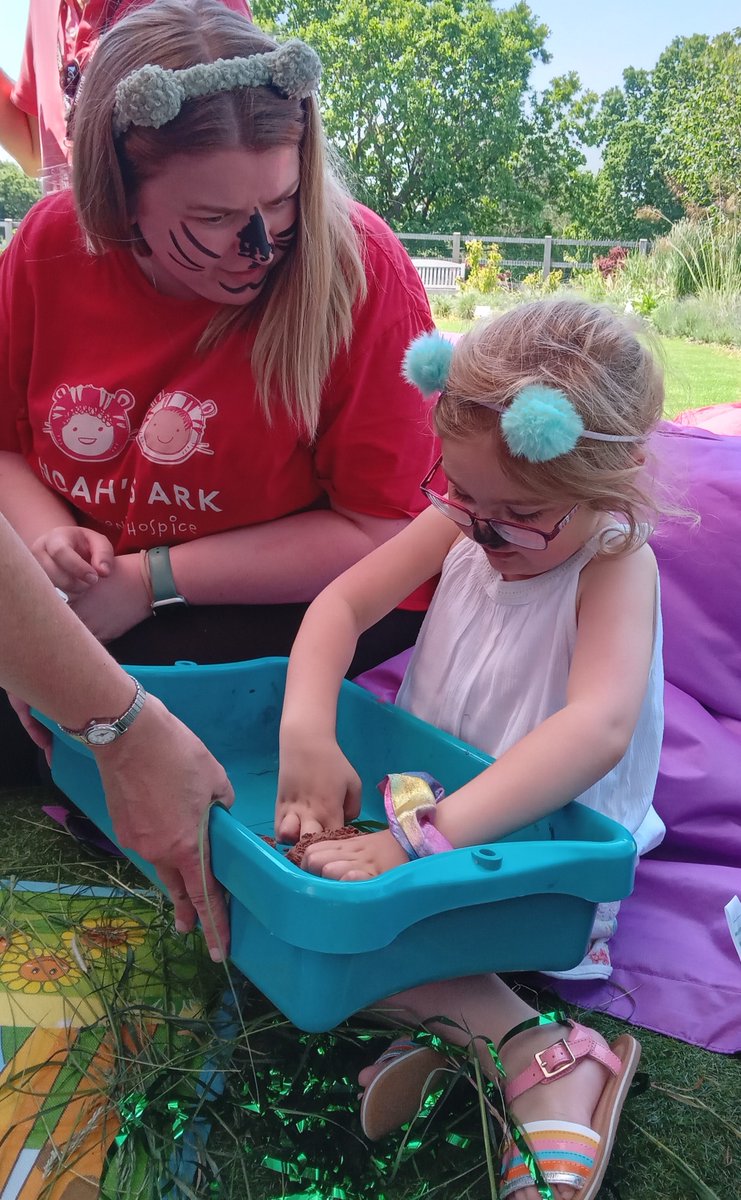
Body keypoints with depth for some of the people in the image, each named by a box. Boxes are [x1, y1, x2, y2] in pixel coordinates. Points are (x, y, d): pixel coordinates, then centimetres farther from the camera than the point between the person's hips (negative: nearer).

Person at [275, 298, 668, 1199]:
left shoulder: (616, 566, -22)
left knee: (344, 901, -28)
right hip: (422, 799, 7)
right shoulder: (461, 522, -5)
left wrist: (427, 834, -48)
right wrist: (307, 734, -29)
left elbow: (600, 728, -39)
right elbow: (341, 601, -9)